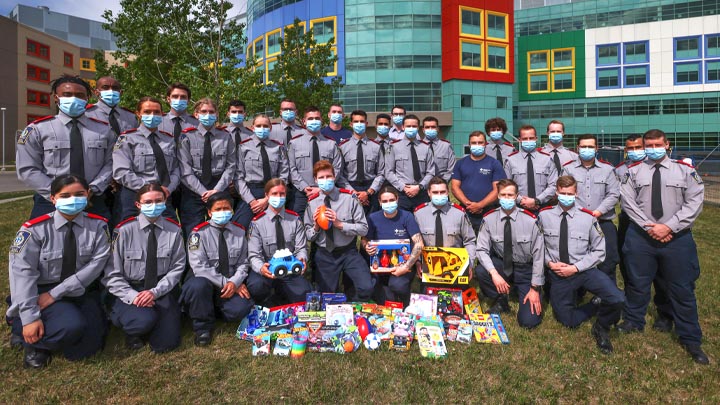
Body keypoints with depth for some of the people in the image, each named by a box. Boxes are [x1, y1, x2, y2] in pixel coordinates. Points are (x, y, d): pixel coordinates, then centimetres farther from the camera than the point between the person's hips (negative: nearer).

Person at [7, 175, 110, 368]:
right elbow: (22, 273, -14)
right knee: (73, 326, -31)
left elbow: (97, 263, -12)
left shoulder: (98, 225, -5)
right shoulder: (35, 229, -11)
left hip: (81, 292, 3)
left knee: (89, 345, -11)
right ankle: (35, 342, 1)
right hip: (41, 292, -3)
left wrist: (56, 294, -18)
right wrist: (30, 317, -22)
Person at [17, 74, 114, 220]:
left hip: (93, 203, 1)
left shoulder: (104, 129, 9)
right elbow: (28, 170, -1)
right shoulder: (37, 129, 3)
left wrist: (93, 189, -12)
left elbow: (110, 163, 4)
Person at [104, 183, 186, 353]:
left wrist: (155, 292, -14)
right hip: (129, 290, -1)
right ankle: (133, 331, 5)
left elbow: (177, 267, -1)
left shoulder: (174, 230, 0)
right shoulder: (124, 230, -5)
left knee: (166, 343, -12)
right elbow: (112, 273, -5)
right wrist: (132, 296, -17)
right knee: (145, 320, -33)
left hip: (162, 292, 2)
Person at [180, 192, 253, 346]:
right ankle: (203, 327, -10)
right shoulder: (199, 233, -7)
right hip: (206, 282, -2)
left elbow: (242, 263, 4)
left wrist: (234, 282, -16)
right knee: (197, 286, -37)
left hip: (232, 284, 2)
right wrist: (225, 283, -19)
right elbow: (199, 267, -14)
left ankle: (216, 308, 10)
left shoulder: (239, 232, 3)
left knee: (241, 308, -27)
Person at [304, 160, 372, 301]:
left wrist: (339, 224, -19)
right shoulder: (311, 202, 1)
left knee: (366, 289, -18)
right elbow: (308, 236, 7)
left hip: (348, 252, -2)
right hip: (324, 255, 2)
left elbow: (363, 229, -7)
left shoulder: (349, 197, -6)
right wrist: (316, 227, -14)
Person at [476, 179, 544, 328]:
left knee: (528, 320, -14)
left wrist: (535, 288, -13)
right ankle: (501, 302, 0)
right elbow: (482, 249, -13)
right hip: (502, 264, 3)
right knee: (480, 271, -30)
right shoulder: (489, 219, -13)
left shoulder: (530, 220, -18)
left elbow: (538, 255, -13)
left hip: (525, 269, -2)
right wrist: (494, 273, -30)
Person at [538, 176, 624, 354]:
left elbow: (599, 251, -3)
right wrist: (549, 262, -11)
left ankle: (601, 328, 6)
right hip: (557, 274, 1)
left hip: (584, 270, -1)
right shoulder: (544, 215, -4)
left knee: (618, 300, -25)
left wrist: (576, 268, -13)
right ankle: (598, 304, 29)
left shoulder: (588, 218, -7)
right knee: (569, 321, 2)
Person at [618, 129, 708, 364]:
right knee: (637, 282, 12)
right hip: (640, 236, 0)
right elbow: (628, 202, -3)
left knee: (682, 289, 7)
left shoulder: (685, 170, 3)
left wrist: (668, 226, -14)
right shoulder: (633, 171, 3)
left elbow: (694, 203, -4)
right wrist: (650, 227, -12)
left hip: (678, 237, 0)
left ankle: (691, 340, 22)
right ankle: (633, 321, 34)